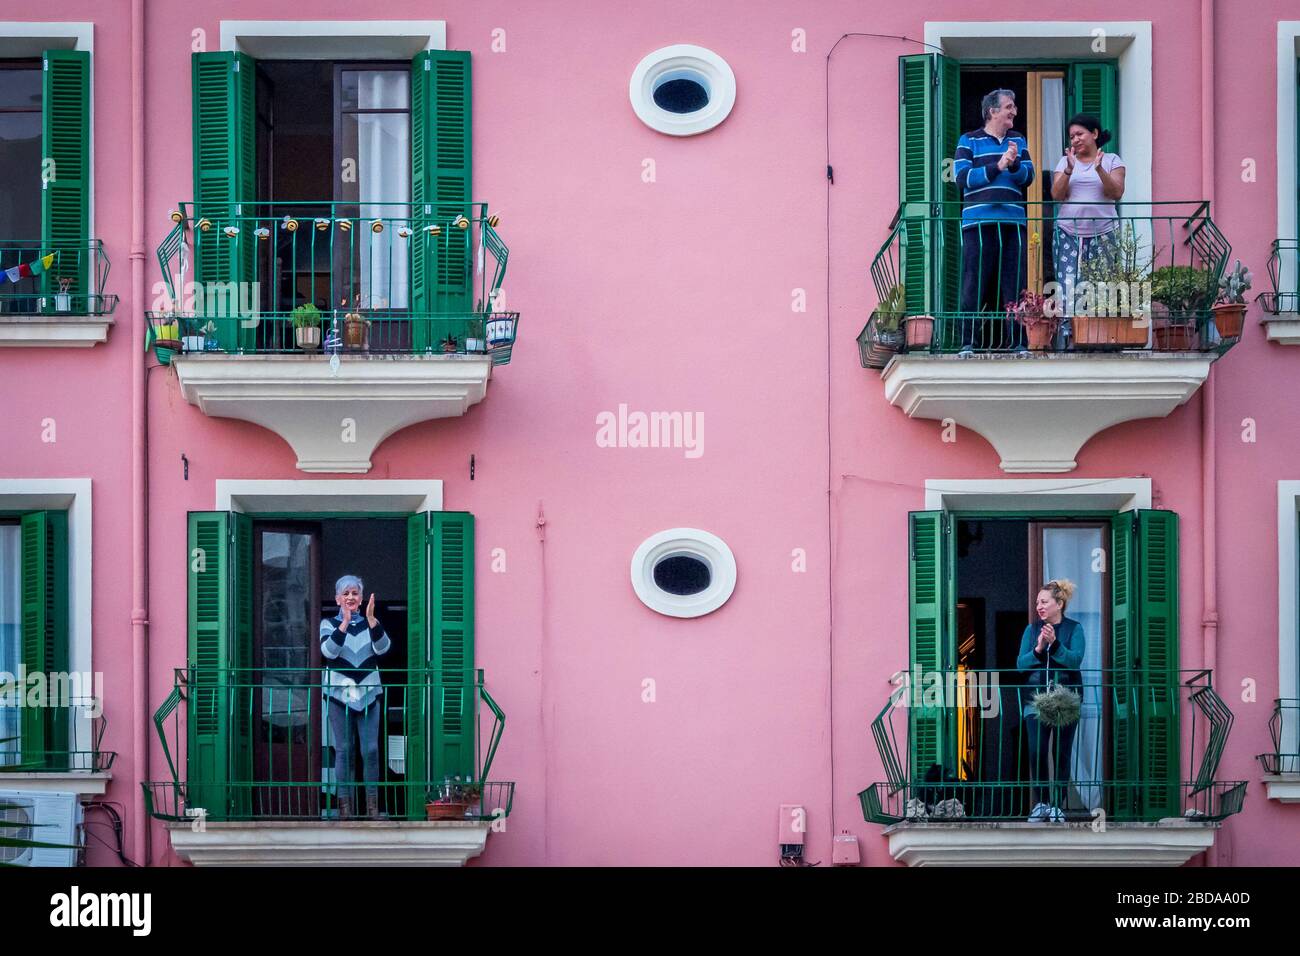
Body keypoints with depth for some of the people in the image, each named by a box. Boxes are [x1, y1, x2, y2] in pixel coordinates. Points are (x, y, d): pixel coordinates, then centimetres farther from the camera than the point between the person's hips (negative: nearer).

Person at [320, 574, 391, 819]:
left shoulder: (370, 623, 9)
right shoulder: (329, 624, 4)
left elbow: (383, 648, -10)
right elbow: (328, 651, -14)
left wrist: (371, 620, -23)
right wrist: (345, 623, -25)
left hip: (369, 693, 1)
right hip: (339, 693, -1)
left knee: (370, 750, -2)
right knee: (343, 750, -1)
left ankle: (373, 805, 5)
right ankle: (344, 805, 4)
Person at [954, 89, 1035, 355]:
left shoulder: (1018, 140, 18)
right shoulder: (969, 141, 7)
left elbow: (1028, 176, 8)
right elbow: (962, 177, -6)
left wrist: (1015, 164, -13)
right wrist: (997, 167, -13)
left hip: (1013, 221, 3)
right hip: (978, 221, -3)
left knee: (1015, 283, 1)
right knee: (975, 283, -4)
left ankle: (1018, 342, 5)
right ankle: (967, 343, -1)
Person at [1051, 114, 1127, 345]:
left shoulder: (1111, 160, 9)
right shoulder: (1066, 161, 14)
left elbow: (1117, 193, -3)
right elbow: (1057, 195, 3)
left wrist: (1099, 169, -14)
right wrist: (1069, 170, -11)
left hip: (1103, 233, -1)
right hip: (1069, 233, 1)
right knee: (1068, 284, -10)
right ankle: (1066, 333, -12)